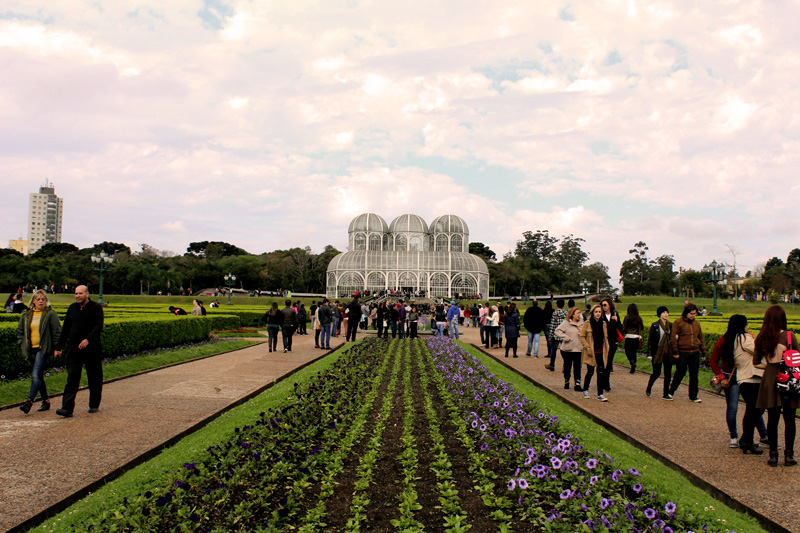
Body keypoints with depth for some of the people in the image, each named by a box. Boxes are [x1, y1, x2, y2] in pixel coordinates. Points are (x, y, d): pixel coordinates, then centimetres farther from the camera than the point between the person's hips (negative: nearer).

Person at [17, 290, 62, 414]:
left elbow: (57, 331, -4)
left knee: (36, 375, -16)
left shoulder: (51, 314, -3)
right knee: (38, 376, 12)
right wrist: (22, 345, 9)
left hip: (43, 349, -6)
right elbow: (20, 331, 21)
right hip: (31, 350, 6)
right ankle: (46, 401, 22)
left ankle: (29, 401, -19)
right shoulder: (26, 316, 12)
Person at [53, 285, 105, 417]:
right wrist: (58, 347, 15)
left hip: (92, 349, -3)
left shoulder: (96, 307, -3)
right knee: (72, 377, -5)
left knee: (94, 378, 7)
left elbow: (98, 326, -15)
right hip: (74, 349, 3)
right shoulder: (72, 308, 12)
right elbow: (65, 328, 17)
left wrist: (88, 339, -30)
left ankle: (94, 405, 21)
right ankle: (67, 408, -10)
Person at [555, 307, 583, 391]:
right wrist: (566, 338, -18)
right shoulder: (566, 323, -7)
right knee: (567, 366, 10)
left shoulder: (581, 323, 9)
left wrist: (582, 334, -3)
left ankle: (577, 384, -2)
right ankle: (566, 382, 26)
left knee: (577, 367, -3)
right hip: (567, 349, -3)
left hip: (578, 349, 3)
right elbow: (557, 331, -13)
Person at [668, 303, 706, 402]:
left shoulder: (697, 323, 13)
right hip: (683, 352, -5)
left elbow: (701, 339, 20)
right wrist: (675, 351, -13)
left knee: (694, 375, 8)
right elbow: (673, 338, -7)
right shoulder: (678, 322, -3)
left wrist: (703, 353, 16)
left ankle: (693, 395, 18)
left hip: (695, 353, 5)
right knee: (680, 373, 3)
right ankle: (671, 392, 19)